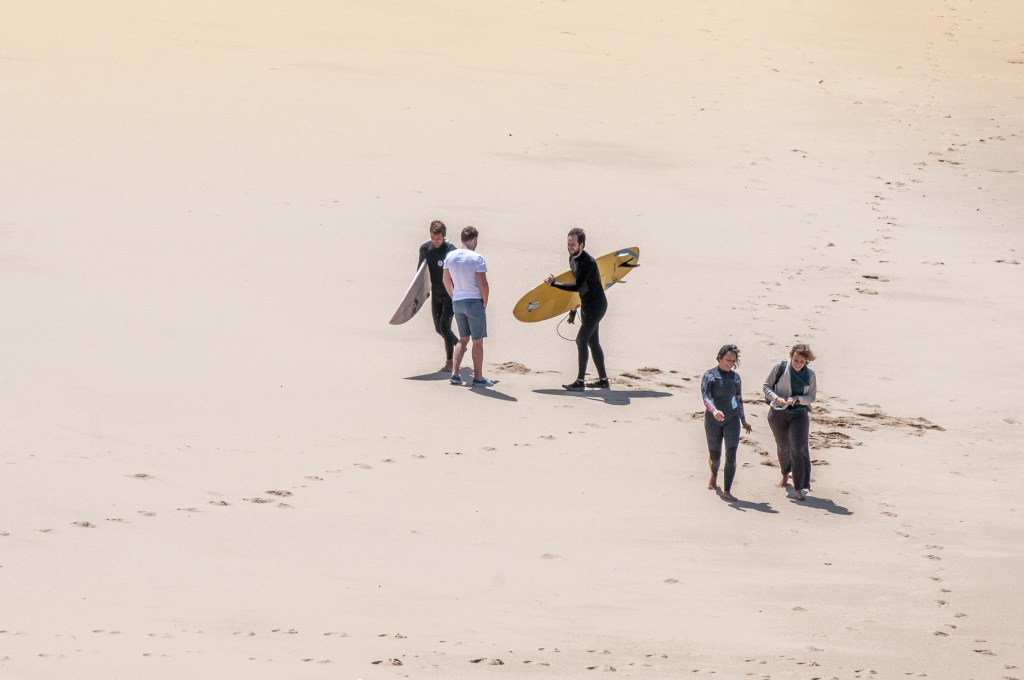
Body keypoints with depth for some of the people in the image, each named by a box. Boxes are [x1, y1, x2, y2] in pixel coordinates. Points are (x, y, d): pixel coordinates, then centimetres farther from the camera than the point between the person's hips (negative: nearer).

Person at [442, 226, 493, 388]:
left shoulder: (450, 256, 4)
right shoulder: (476, 258, -15)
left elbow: (446, 280, 12)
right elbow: (483, 284, -17)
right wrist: (485, 302, -4)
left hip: (457, 302, 6)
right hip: (474, 301, -6)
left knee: (463, 339, 17)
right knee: (477, 341, 3)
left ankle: (455, 374, 10)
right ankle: (478, 377, 6)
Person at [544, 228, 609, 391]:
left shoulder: (588, 262, -24)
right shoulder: (572, 258, 5)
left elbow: (577, 286, -28)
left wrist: (554, 283, -26)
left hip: (596, 305, -10)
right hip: (586, 305, 10)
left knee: (581, 339, -15)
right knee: (593, 342, 14)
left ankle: (580, 382, -15)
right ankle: (603, 379, 22)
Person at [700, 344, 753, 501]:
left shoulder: (735, 377, 4)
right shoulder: (709, 375, -7)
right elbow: (706, 397, -19)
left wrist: (744, 421, 22)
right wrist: (714, 411, -38)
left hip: (732, 419, 1)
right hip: (713, 421, -1)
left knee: (731, 456, -13)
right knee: (714, 456, 12)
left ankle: (727, 491, -12)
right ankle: (714, 476, 46)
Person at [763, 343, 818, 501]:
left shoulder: (810, 375, -4)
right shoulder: (780, 369, -9)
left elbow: (812, 396, -1)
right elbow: (766, 386, -1)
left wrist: (797, 399, -20)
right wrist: (776, 398, -19)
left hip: (800, 414, -1)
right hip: (778, 413, 1)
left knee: (799, 449, -13)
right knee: (783, 447, 16)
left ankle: (800, 487, -13)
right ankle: (785, 474, 45)